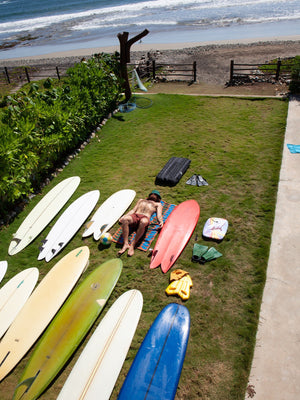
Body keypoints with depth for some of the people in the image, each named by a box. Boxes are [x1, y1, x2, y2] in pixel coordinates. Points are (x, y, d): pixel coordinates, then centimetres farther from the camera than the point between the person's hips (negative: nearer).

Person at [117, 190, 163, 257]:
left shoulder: (158, 204, 31)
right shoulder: (141, 200, 40)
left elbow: (159, 215, 12)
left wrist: (161, 221, -12)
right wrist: (124, 216, 11)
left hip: (145, 217, -3)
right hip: (135, 216, 3)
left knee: (143, 222, -42)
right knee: (125, 219, -34)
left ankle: (133, 245, -35)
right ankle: (126, 244, -33)